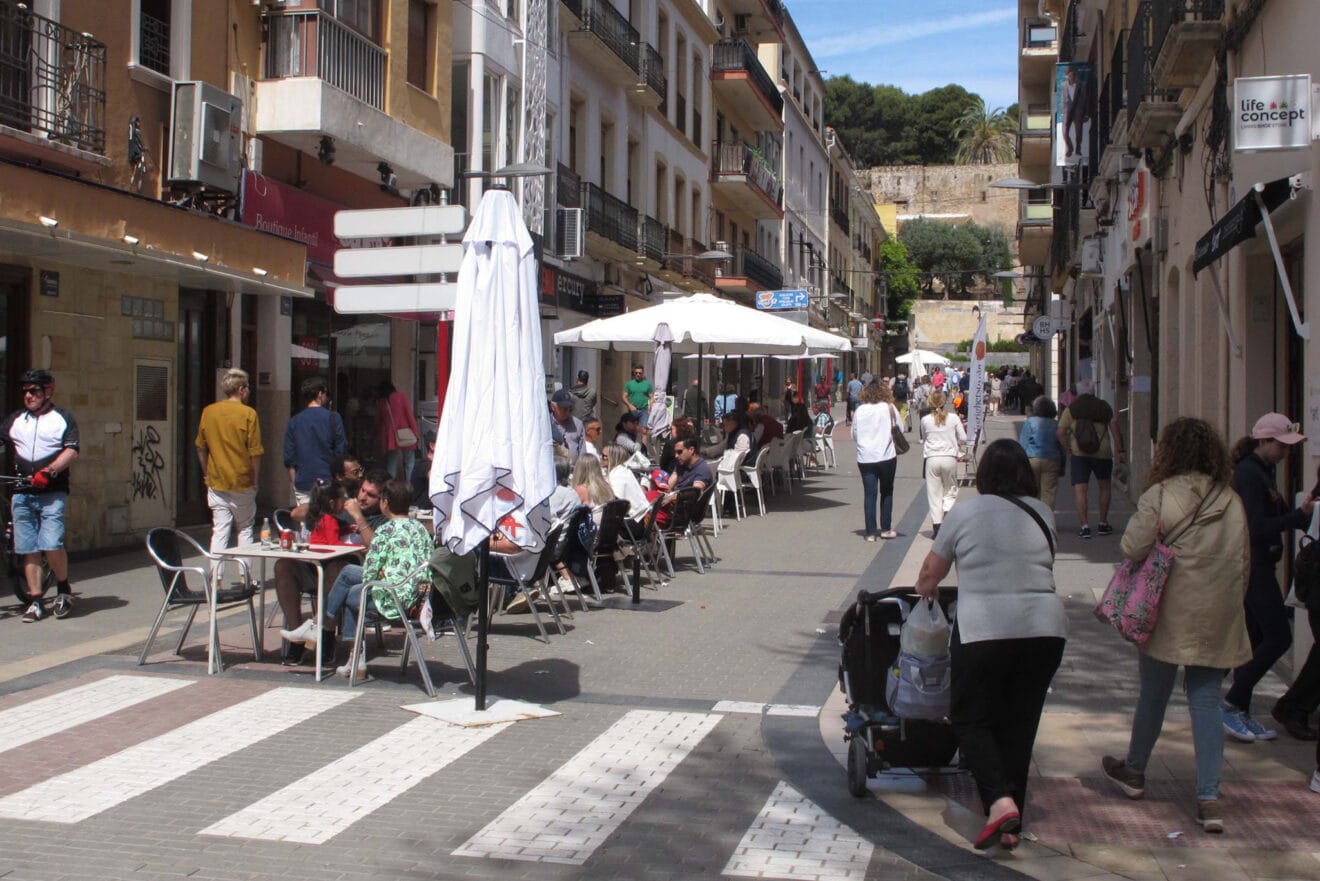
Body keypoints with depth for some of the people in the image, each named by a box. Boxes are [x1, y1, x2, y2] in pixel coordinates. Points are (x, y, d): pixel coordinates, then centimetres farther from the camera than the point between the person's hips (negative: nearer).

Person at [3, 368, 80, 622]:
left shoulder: (63, 418, 5)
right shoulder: (14, 419, 16)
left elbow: (72, 451, -6)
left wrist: (49, 471, -20)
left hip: (52, 492, -4)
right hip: (21, 493, 4)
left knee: (52, 544, -15)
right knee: (28, 549, 3)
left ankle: (64, 589, 7)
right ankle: (35, 601, 9)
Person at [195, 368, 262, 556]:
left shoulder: (208, 412, 3)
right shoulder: (248, 414, -10)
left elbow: (200, 448, 10)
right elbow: (255, 452, -11)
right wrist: (255, 479, 0)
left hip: (216, 483, 3)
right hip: (242, 483, -3)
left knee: (219, 531, 4)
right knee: (245, 529, 10)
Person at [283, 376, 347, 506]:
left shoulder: (293, 422, 6)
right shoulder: (332, 418, -5)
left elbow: (289, 461, 7)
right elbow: (341, 452, -5)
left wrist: (294, 485, 14)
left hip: (302, 486, 3)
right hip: (327, 482, -3)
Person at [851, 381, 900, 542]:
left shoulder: (859, 410, 1)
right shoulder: (889, 408, -3)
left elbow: (854, 435, 9)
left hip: (865, 458, 1)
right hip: (887, 456, -1)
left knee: (869, 494, 3)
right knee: (886, 492, 14)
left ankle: (870, 532, 0)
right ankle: (886, 529, 18)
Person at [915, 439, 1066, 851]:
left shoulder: (965, 511, 1)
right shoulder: (1043, 514, 9)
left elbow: (930, 573, 10)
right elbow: (1040, 569, 17)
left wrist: (925, 589, 31)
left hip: (984, 631, -4)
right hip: (1045, 629, 4)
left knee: (970, 719, 8)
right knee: (1019, 725, 12)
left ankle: (1000, 802, -12)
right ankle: (1012, 825, 16)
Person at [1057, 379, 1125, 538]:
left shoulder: (1071, 410, 6)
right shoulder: (1105, 407, 8)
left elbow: (1060, 432, -3)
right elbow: (1115, 427, -3)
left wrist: (1068, 448, 9)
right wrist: (1120, 450, -2)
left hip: (1079, 453, -1)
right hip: (1103, 452, 2)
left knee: (1080, 489, -2)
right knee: (1104, 487, 18)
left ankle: (1084, 526, -11)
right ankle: (1103, 524, 22)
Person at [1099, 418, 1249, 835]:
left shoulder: (1160, 495, -11)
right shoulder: (1232, 501, 5)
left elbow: (1131, 548, -16)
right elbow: (1244, 562, 11)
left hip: (1171, 615, -3)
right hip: (1218, 620, 3)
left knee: (1153, 695, 13)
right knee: (1206, 702, 6)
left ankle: (1134, 771, 33)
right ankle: (1209, 797, 1)